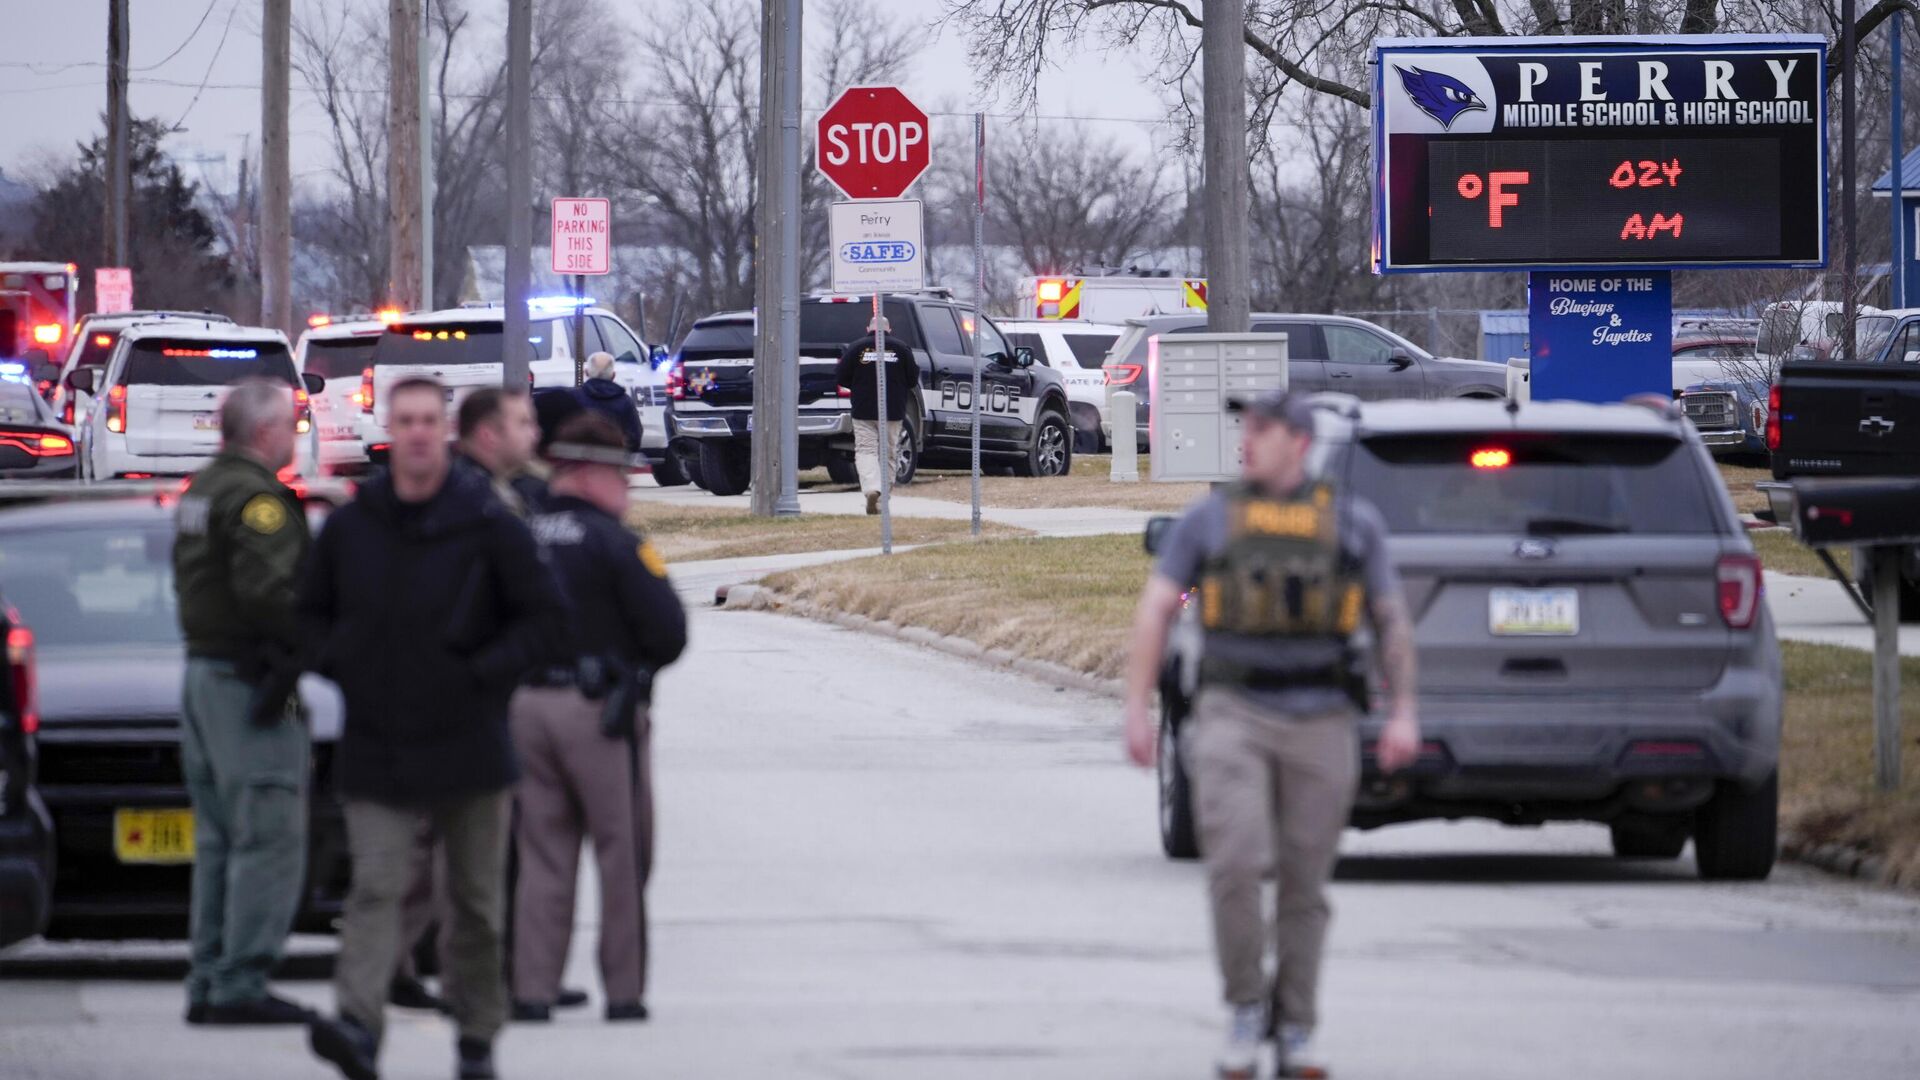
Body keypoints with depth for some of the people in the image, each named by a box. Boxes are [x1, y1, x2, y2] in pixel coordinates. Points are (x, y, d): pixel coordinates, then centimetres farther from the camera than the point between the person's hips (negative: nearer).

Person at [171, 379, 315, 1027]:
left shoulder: (200, 493, 17)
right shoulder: (258, 496, -14)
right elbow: (265, 588, -26)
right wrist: (294, 653, -16)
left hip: (203, 672, 10)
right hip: (247, 679, -10)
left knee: (220, 840, 14)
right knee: (268, 840, -9)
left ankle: (208, 984, 16)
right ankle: (240, 985, -12)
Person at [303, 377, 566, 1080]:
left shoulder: (487, 524, -4)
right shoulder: (349, 527, 4)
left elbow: (544, 613, 0)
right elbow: (313, 613, 19)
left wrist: (487, 673, -9)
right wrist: (339, 666, 2)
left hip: (465, 742, -1)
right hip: (375, 751, 1)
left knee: (475, 900, 8)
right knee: (376, 889, -13)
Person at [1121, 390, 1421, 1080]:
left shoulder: (1354, 522, 9)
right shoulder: (1209, 519, 7)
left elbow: (1392, 621, 11)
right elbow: (1155, 611, 6)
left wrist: (1403, 713, 0)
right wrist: (1137, 708, -3)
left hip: (1321, 721, 1)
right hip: (1234, 714, -1)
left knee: (1304, 886, 4)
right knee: (1236, 865, -17)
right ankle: (1245, 1009, 0)